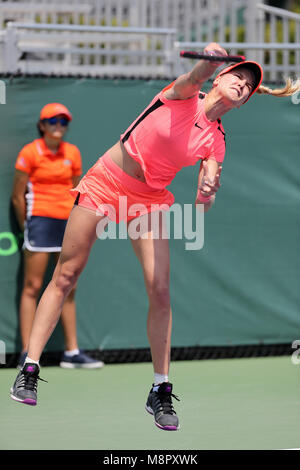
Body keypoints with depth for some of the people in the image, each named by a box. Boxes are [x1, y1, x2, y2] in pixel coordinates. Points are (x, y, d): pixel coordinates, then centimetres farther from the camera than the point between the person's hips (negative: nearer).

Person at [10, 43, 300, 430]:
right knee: (65, 276, -1)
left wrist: (207, 193, -28)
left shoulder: (215, 142, 3)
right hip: (105, 182, -3)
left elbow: (202, 206, -4)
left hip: (149, 201, 3)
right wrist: (212, 59, -56)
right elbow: (195, 76, -33)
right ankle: (29, 370, 8)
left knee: (160, 290, -10)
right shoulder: (184, 96, -8)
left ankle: (160, 393, 0)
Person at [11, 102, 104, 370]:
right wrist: (27, 227, 0)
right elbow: (18, 196, -2)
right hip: (40, 220, -5)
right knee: (33, 287, -6)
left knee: (68, 289, 7)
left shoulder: (73, 153, 9)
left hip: (68, 223, 5)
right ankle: (27, 353, -7)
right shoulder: (30, 152, -5)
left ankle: (72, 352, 11)